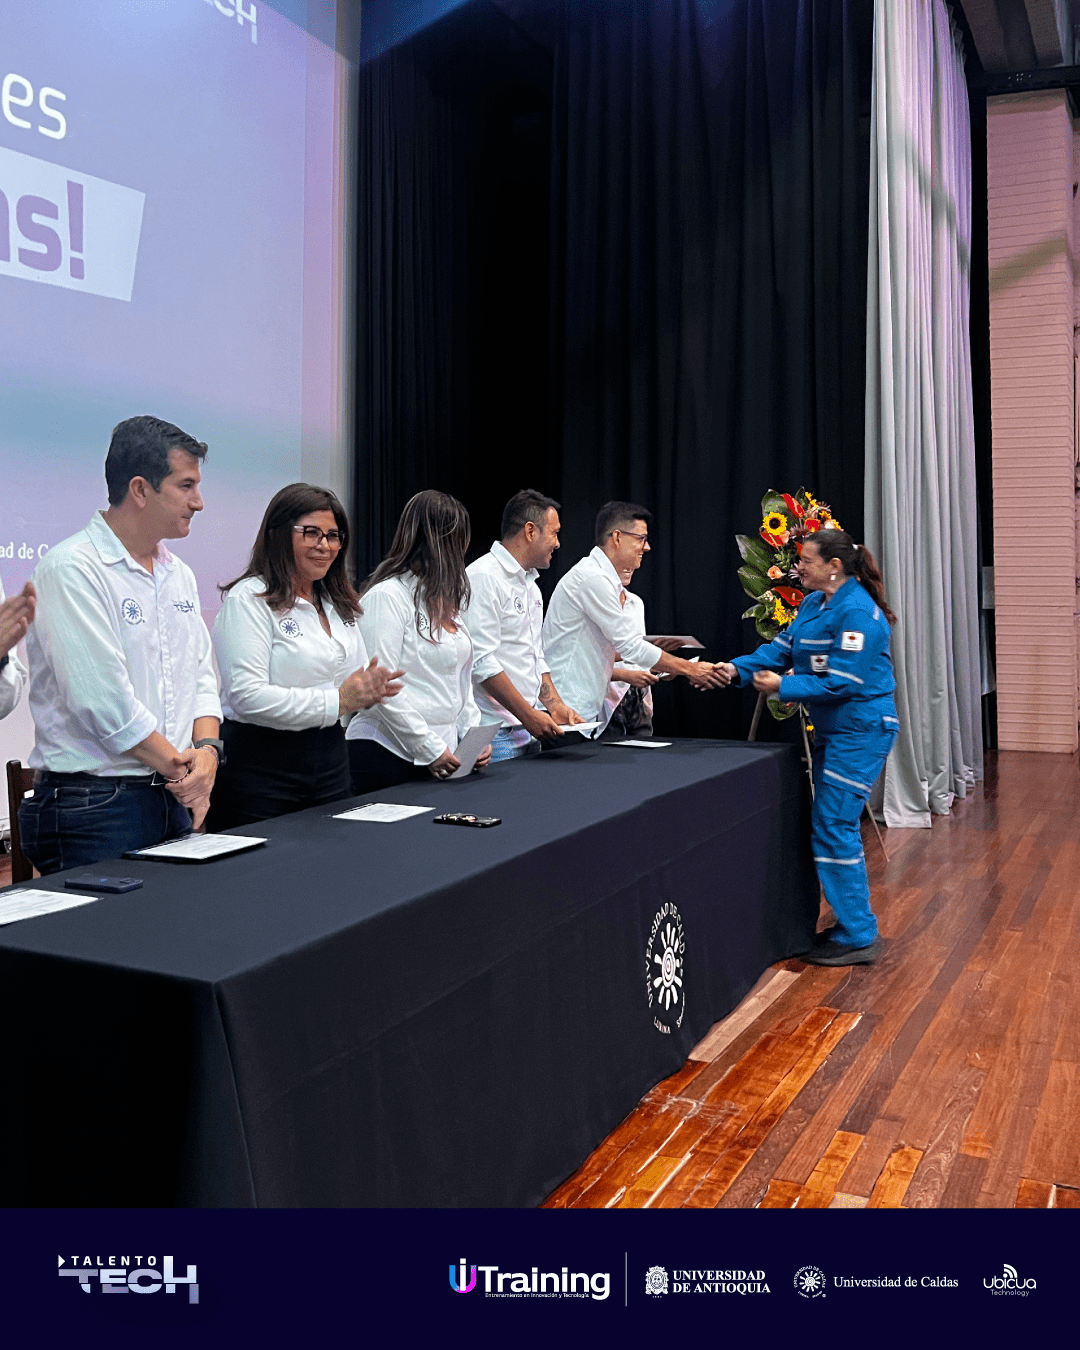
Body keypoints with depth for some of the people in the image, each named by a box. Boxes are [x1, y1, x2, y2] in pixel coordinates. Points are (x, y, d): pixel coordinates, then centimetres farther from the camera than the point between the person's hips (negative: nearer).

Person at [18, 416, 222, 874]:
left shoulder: (179, 574, 14)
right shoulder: (72, 569, -13)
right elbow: (103, 699, -20)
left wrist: (206, 749, -5)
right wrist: (181, 770, -11)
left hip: (175, 799, 8)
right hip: (94, 806, -7)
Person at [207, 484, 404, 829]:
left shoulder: (338, 604, 15)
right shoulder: (249, 599, -10)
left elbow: (357, 678, 21)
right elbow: (248, 696, -20)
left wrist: (372, 689, -4)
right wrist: (337, 701, -19)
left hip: (330, 760, 7)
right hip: (261, 767, -7)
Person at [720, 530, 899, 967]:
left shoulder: (857, 612, -20)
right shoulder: (813, 603, 10)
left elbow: (841, 683, -23)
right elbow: (781, 648, 7)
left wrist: (784, 687, -18)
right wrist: (737, 669, -8)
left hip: (860, 730, -10)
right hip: (833, 729, 10)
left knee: (833, 827, -8)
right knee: (832, 825, 15)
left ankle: (859, 938, 2)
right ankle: (852, 924, 27)